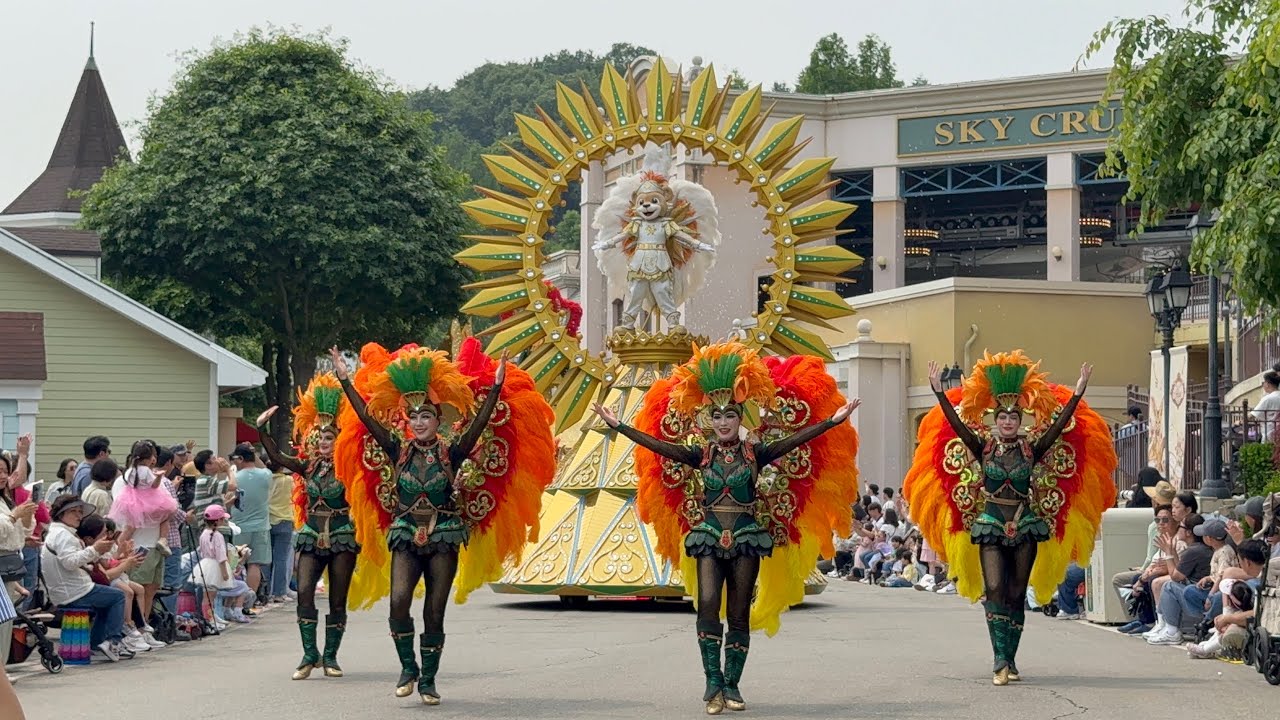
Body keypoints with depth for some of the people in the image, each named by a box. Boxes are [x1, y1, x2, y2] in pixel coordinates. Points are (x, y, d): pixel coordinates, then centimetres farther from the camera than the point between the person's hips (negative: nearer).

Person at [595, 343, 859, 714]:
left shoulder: (755, 453, 1)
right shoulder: (700, 454, 3)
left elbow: (791, 440, -8)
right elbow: (660, 444, -5)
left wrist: (832, 421, -19)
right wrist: (618, 426, -14)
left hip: (746, 537, 0)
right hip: (709, 537, 0)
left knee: (739, 614, 3)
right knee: (708, 605, -18)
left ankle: (731, 686, 11)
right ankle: (713, 682, -15)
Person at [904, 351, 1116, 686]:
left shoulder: (1033, 449, 1)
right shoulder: (983, 447, -1)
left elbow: (1059, 424, -7)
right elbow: (955, 422, -9)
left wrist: (1078, 393, -17)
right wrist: (938, 392, -19)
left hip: (1025, 527, 1)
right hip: (990, 526, -1)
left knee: (1017, 595, 5)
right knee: (994, 591, -14)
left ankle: (1009, 661, 14)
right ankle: (1001, 660, -17)